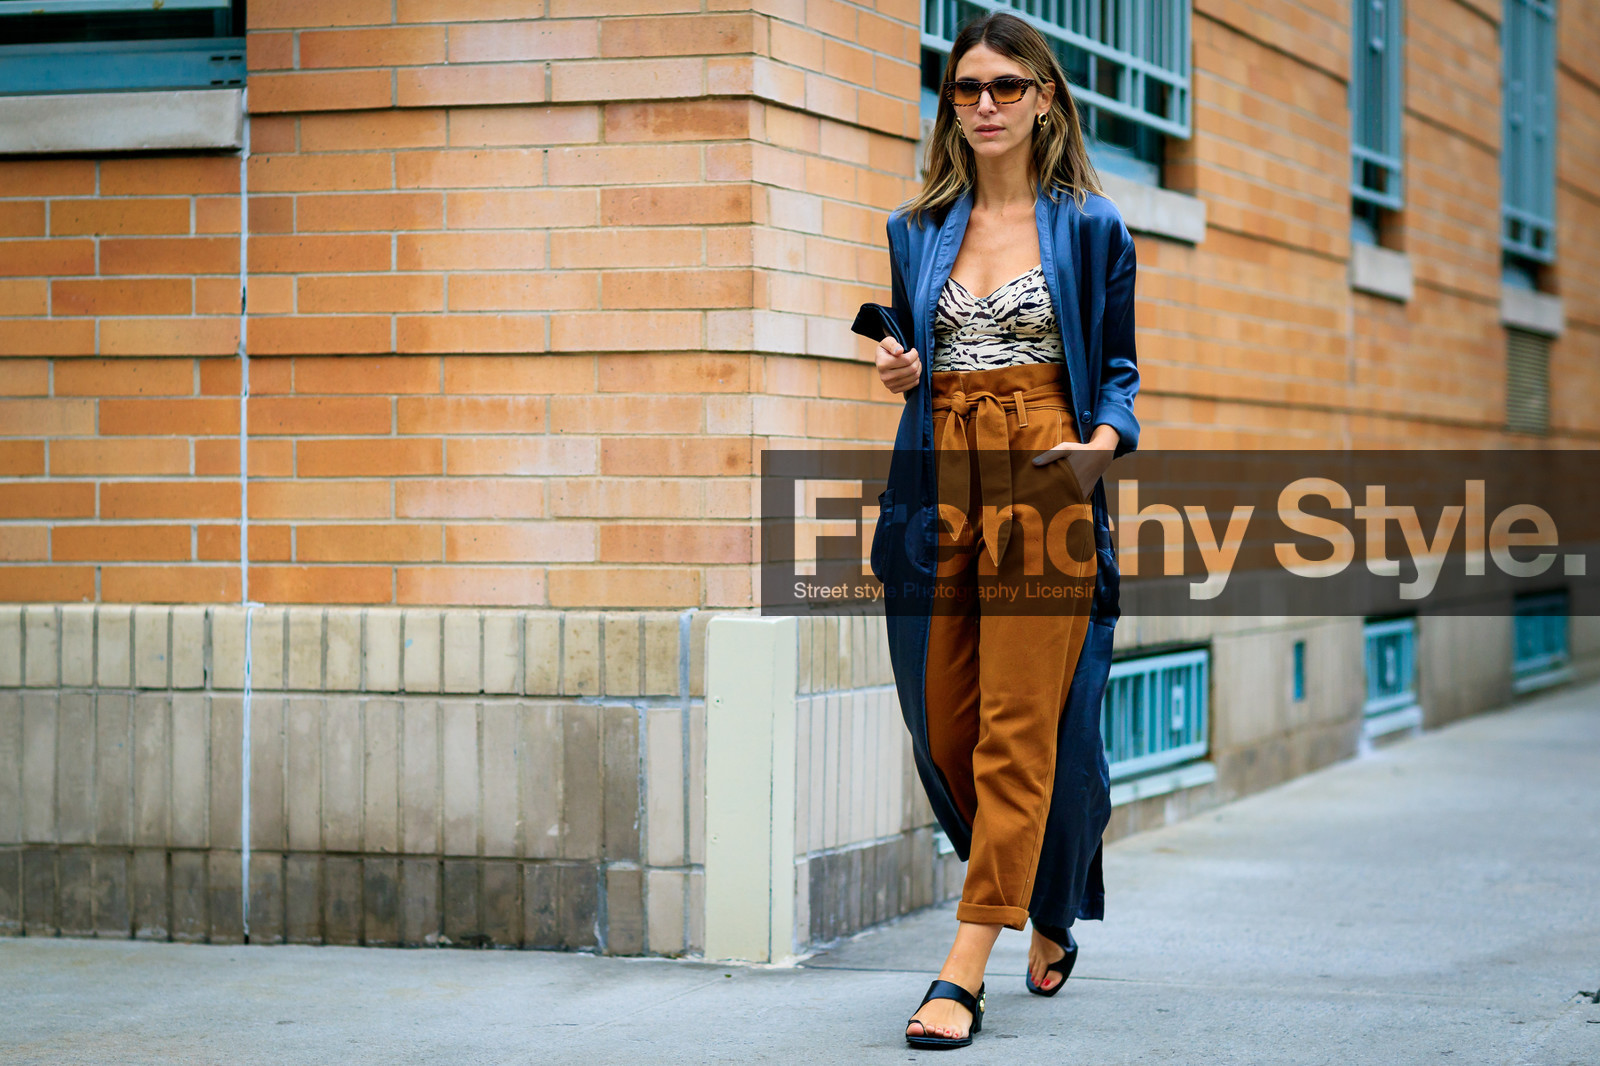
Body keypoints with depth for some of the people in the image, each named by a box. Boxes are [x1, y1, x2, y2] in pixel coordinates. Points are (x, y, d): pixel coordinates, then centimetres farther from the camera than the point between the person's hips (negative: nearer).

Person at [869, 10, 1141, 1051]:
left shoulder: (1089, 226, 4)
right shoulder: (915, 231, 14)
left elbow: (1117, 368, 6)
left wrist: (1103, 443, -13)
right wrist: (895, 375, -2)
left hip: (1046, 487, -4)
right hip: (937, 487, 4)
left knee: (1019, 731, -9)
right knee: (945, 727, 7)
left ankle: (964, 972, -10)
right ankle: (1045, 912, 30)